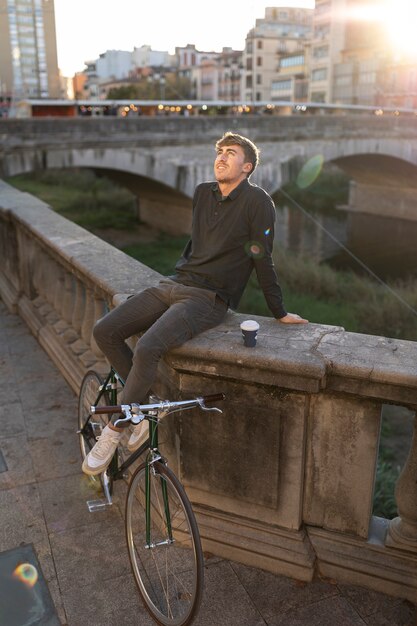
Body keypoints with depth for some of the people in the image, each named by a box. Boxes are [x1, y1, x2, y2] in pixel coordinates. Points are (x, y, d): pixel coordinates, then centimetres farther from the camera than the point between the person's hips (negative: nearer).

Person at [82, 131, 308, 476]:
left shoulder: (257, 201, -6)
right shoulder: (203, 192, 13)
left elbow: (262, 259, -5)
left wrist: (279, 312, -2)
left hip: (208, 299, -7)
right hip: (174, 285, 8)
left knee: (147, 349, -29)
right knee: (104, 331, -6)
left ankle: (113, 432, -9)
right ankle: (147, 404, 8)